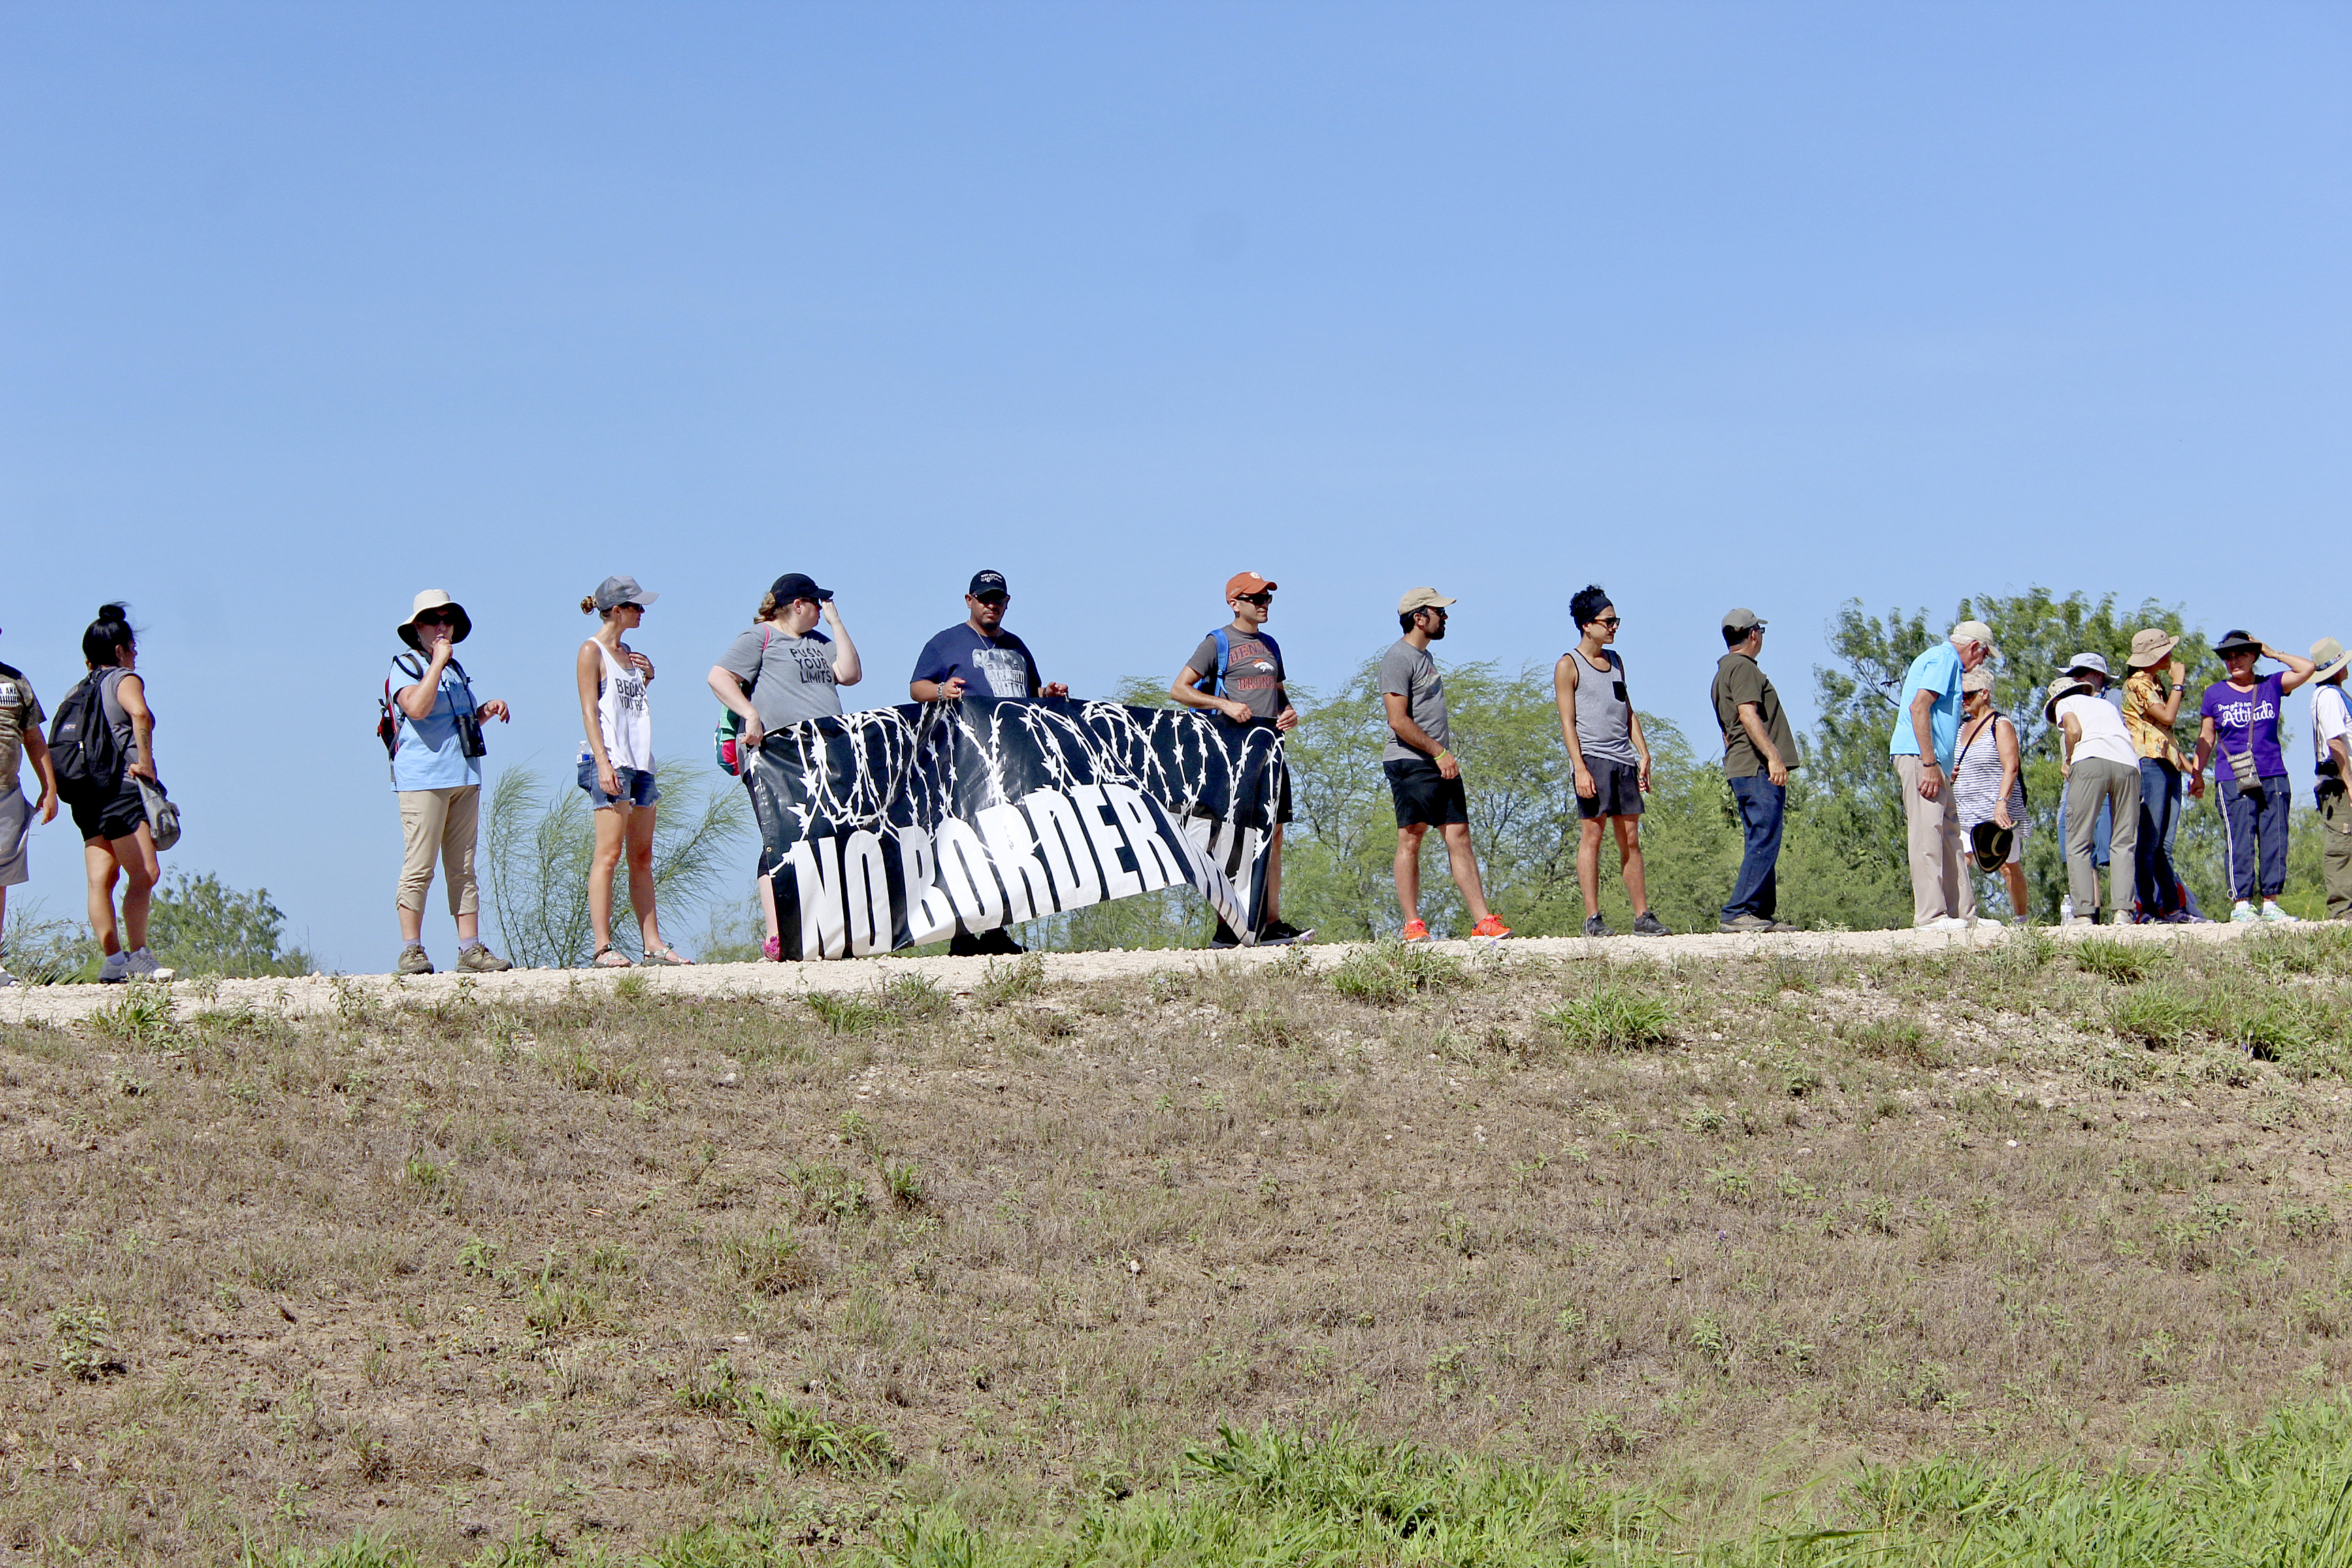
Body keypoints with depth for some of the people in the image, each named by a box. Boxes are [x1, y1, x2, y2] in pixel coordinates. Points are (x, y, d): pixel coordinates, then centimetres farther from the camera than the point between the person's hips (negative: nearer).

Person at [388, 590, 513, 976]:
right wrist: (437, 662, -15)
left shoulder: (455, 669, 22)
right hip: (423, 777, -8)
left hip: (464, 777, 8)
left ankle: (471, 948, 6)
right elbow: (417, 708, -20)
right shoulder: (404, 666, -1)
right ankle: (410, 952, -8)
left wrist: (486, 712, 13)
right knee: (419, 868, -9)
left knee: (463, 868, 6)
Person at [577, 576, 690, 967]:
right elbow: (590, 711, -10)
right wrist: (603, 762, -19)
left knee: (642, 857, 7)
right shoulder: (592, 651, -3)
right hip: (610, 761, -8)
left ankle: (653, 944, 8)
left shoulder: (629, 653, 20)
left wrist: (648, 676, 11)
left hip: (640, 761, 8)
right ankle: (602, 946, -13)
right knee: (609, 853, -11)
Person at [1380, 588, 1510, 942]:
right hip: (1410, 763, -9)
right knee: (1410, 840, -6)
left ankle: (1483, 920, 0)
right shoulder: (1398, 659, -10)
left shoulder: (1424, 656, 21)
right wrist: (1439, 752, -17)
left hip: (1440, 764, 9)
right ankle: (1413, 925, -3)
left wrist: (1445, 756, 18)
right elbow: (1399, 721, -17)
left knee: (1459, 837, 3)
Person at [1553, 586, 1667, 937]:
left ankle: (1643, 917, 6)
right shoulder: (1569, 665, -1)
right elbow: (1567, 721, -7)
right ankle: (1592, 918, -9)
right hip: (1592, 759, -6)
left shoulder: (1615, 661, 19)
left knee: (1630, 839, 5)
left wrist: (1643, 754, 12)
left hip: (1624, 760, 6)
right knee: (1592, 833, -8)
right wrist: (1580, 769, -16)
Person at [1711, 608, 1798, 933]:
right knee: (1764, 842, -13)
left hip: (1742, 770, 11)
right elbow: (1748, 715, -19)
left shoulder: (1724, 672, 24)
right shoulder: (1743, 668, -7)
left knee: (1762, 844, 9)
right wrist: (1772, 756, -25)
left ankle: (1763, 913, 8)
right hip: (1758, 769, -11)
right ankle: (1739, 912, -17)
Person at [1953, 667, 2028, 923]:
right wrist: (1949, 774, 4)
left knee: (2009, 868, 3)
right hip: (1965, 815, 6)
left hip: (1998, 815, -6)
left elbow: (2011, 768, -15)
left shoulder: (2000, 725, -5)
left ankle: (2021, 921, 15)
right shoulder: (1962, 726, 16)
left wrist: (2001, 803, -26)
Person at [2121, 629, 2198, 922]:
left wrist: (2194, 771, 24)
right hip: (2149, 764, -9)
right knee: (2148, 843, -11)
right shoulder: (2138, 684, -5)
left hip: (2169, 766, 9)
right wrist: (2178, 682, -5)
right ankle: (2149, 909, -13)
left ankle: (2173, 909, 4)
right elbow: (2167, 717, -17)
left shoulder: (2157, 684, 25)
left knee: (2164, 847, 6)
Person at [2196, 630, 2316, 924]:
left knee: (2275, 840, 0)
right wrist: (2197, 774, 6)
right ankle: (2241, 904, -6)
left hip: (2274, 777, 2)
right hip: (2233, 779, -2)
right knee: (2240, 842, -8)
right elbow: (2206, 739, 12)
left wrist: (2274, 654, 8)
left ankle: (2270, 903, 5)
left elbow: (2308, 668, 1)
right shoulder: (2214, 695, 9)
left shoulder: (2271, 686, 11)